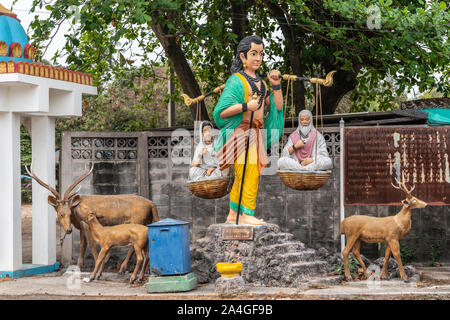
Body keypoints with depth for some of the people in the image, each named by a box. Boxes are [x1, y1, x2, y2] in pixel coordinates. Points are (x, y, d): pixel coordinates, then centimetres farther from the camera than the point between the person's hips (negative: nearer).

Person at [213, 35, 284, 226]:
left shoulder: (260, 81, 17)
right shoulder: (236, 80, -7)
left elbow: (277, 107, 14)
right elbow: (221, 111, -14)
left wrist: (276, 86, 2)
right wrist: (246, 106, -22)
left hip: (257, 134, 8)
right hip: (240, 133, -8)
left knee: (242, 177, 10)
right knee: (250, 172, -12)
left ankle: (233, 214, 17)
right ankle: (247, 214, -5)